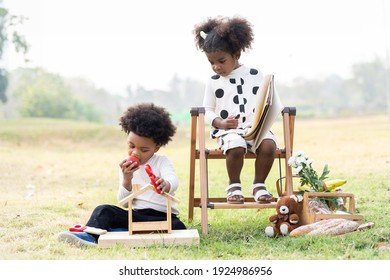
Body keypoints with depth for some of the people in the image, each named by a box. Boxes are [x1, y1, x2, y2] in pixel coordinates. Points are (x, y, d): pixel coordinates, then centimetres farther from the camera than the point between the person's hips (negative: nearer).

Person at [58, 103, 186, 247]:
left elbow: (173, 180, -22)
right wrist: (127, 180, -17)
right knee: (104, 210, -16)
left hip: (162, 216, -3)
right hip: (136, 214, 3)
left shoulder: (162, 162, 2)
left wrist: (166, 185, -48)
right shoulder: (126, 168, 11)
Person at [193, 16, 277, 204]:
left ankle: (259, 184, -5)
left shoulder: (255, 75, 11)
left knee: (269, 145, -30)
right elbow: (207, 111, 10)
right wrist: (220, 123, -10)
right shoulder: (213, 82, 11)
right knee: (236, 147, -35)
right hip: (228, 131, -1)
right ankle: (234, 185, -7)